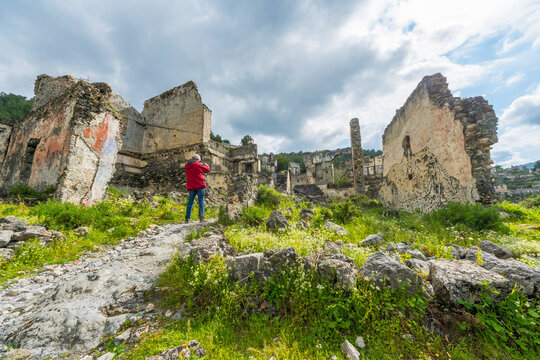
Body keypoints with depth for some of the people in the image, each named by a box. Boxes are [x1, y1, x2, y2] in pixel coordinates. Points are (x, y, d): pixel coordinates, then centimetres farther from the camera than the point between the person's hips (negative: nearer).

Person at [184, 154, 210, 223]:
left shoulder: (187, 167, 10)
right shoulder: (198, 165, -6)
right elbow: (207, 170, 5)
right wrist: (206, 165, 27)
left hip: (191, 187, 5)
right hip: (200, 186, -5)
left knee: (190, 202, 9)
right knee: (201, 201, -1)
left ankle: (187, 218, 8)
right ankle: (201, 217, -4)